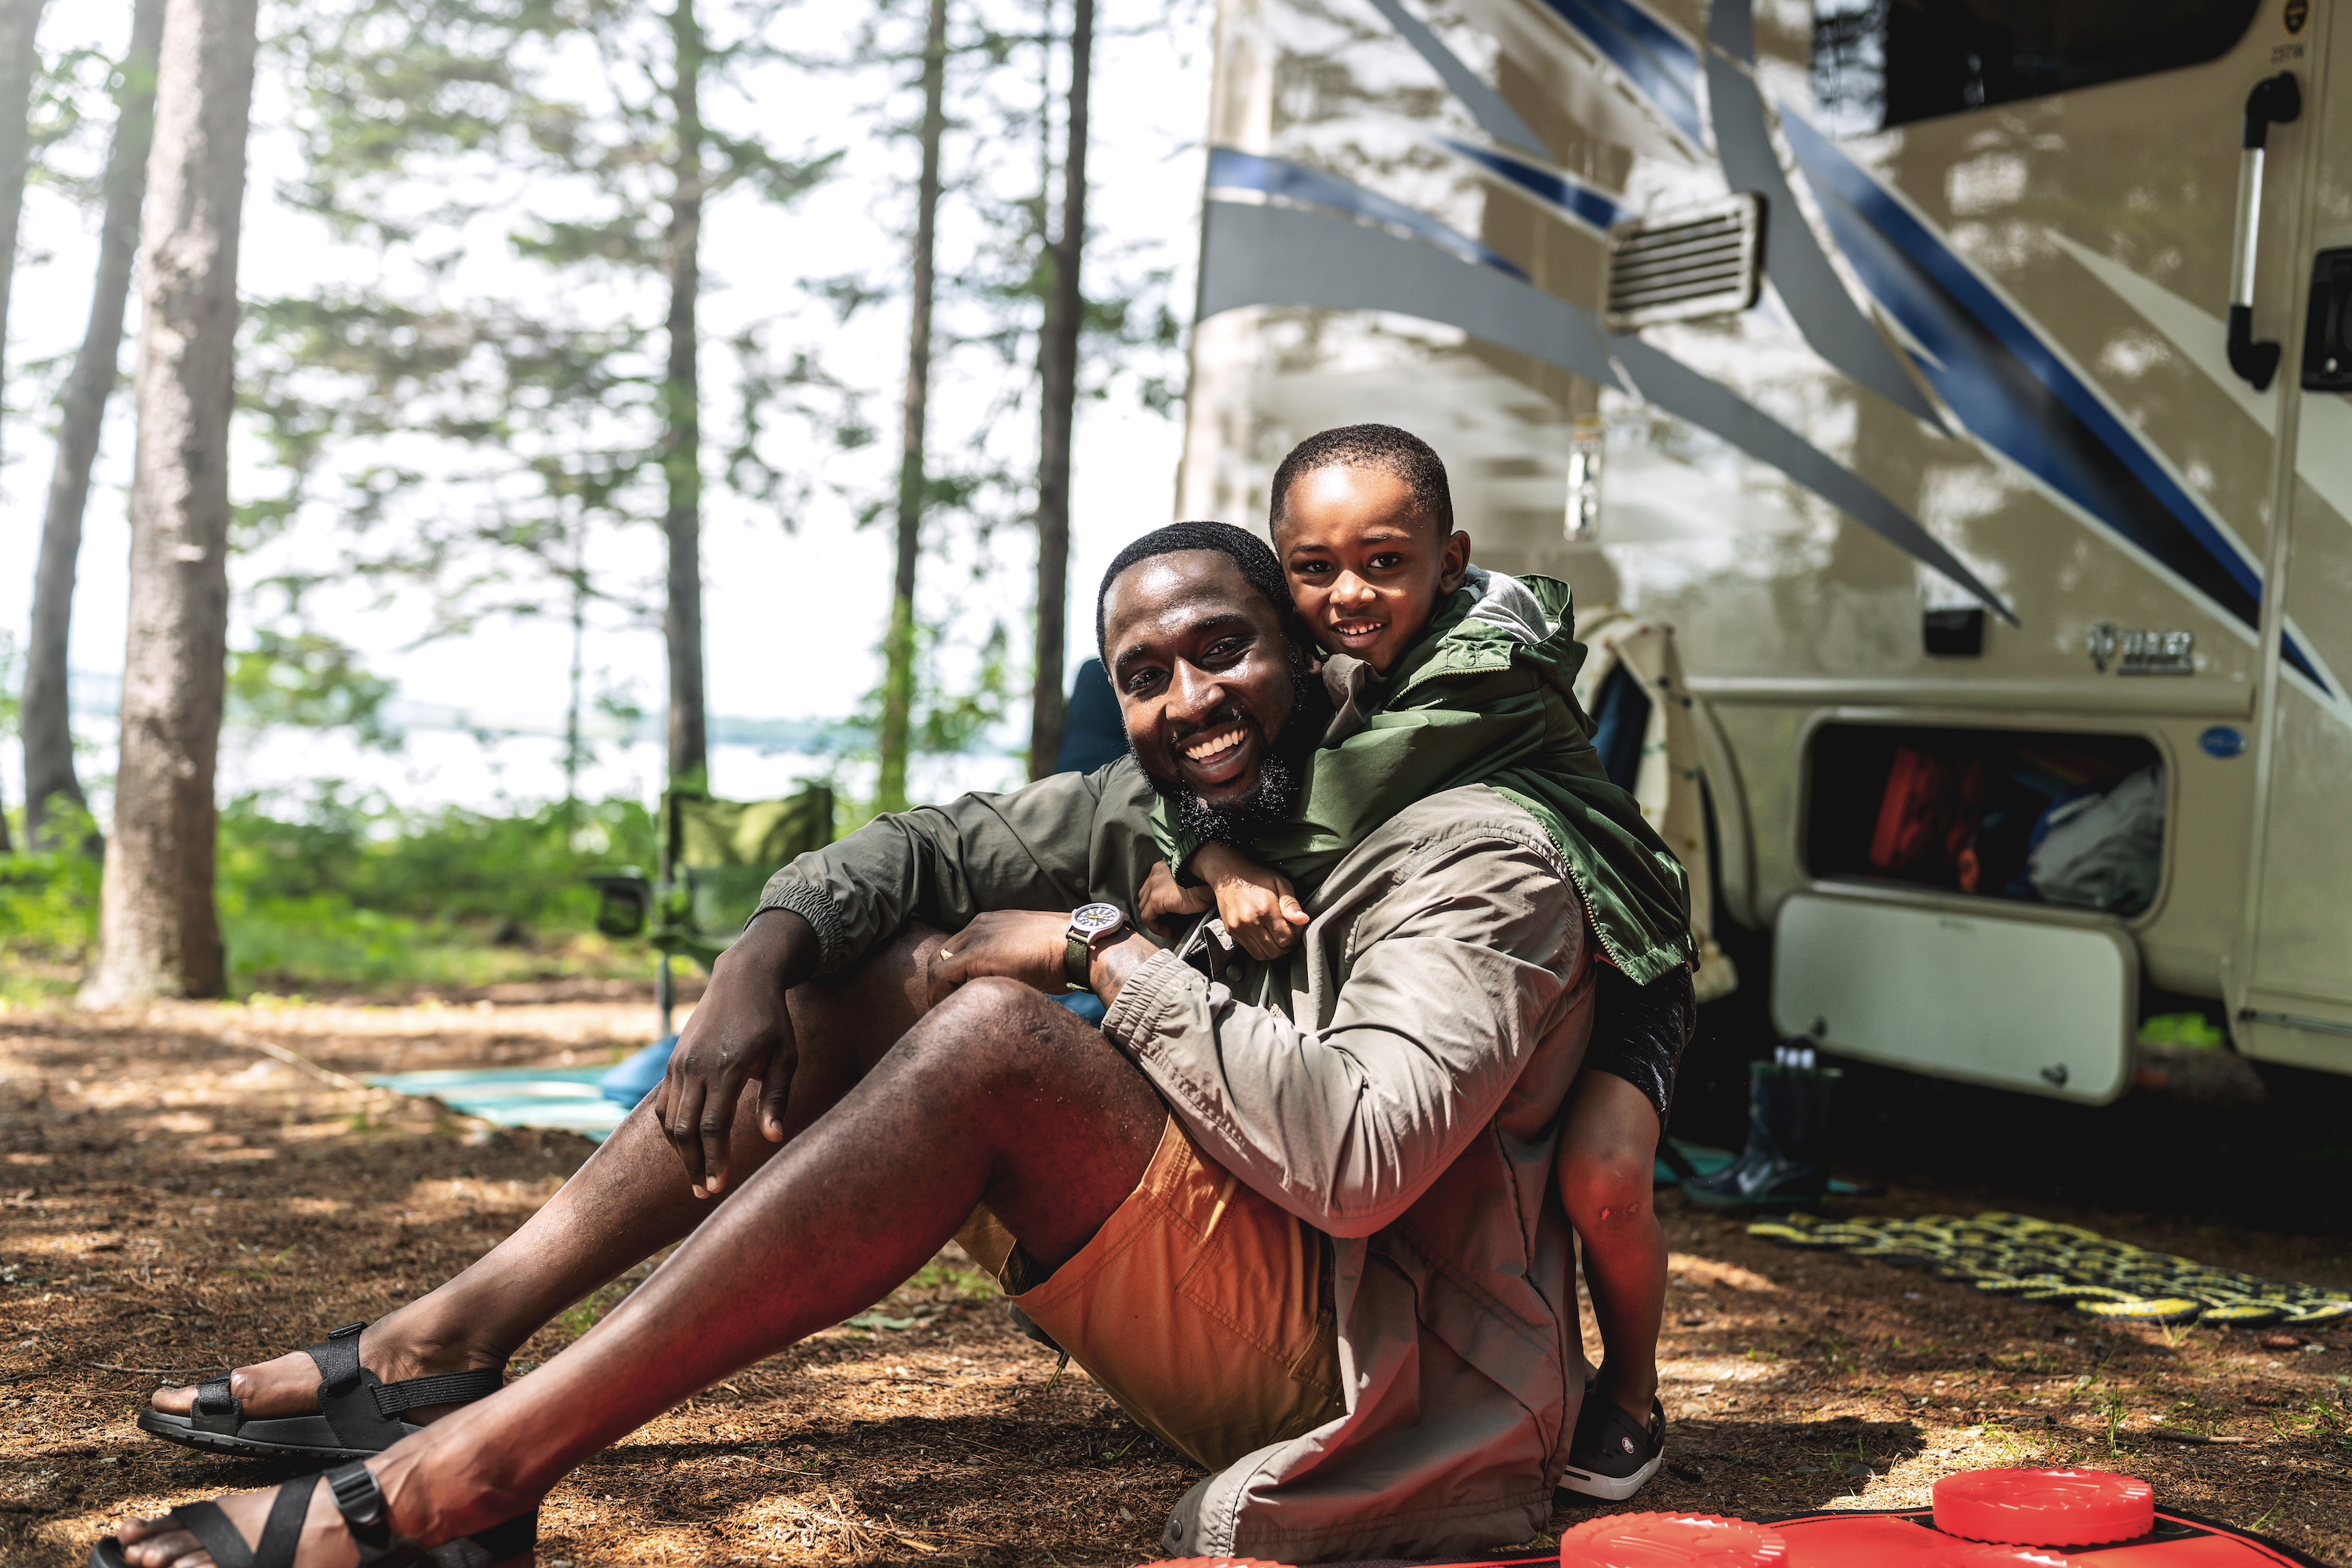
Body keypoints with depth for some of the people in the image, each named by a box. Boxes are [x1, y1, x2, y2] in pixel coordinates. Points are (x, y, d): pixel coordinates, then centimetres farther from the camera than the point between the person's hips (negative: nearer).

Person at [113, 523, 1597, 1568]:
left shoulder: (1477, 857, -15)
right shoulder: (1167, 811, 7)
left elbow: (1357, 1159, -30)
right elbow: (909, 849, 8)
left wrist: (1109, 947, -21)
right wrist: (765, 956, -14)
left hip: (1395, 1374, -8)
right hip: (1243, 1349, 8)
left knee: (990, 1038, -29)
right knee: (899, 965, -3)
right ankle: (451, 1336, -11)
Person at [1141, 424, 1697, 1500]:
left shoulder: (1490, 652, -29)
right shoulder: (1302, 662, -7)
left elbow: (1344, 805, -35)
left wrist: (1184, 886, -27)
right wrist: (1223, 867, -36)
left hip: (1610, 959, -6)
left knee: (1598, 1180, -25)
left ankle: (1630, 1400, 5)